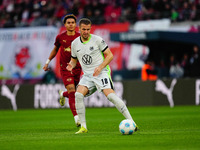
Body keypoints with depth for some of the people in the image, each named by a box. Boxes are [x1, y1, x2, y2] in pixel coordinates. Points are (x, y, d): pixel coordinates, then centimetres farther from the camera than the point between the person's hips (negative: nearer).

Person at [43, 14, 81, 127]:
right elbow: (55, 49, 18)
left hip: (77, 68, 2)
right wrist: (48, 62, 20)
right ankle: (76, 118, -17)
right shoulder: (60, 37, 0)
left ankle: (62, 94, 50)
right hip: (65, 68, -2)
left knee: (72, 92, 12)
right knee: (72, 92, -15)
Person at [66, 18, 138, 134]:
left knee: (110, 94, -25)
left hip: (101, 72, -4)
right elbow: (74, 60, 22)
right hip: (87, 75, 4)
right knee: (78, 94, -20)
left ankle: (131, 121, -21)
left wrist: (100, 67, -16)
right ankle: (83, 127, -10)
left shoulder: (97, 40, -5)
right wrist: (71, 65, -3)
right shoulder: (75, 44, 8)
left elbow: (110, 55, -2)